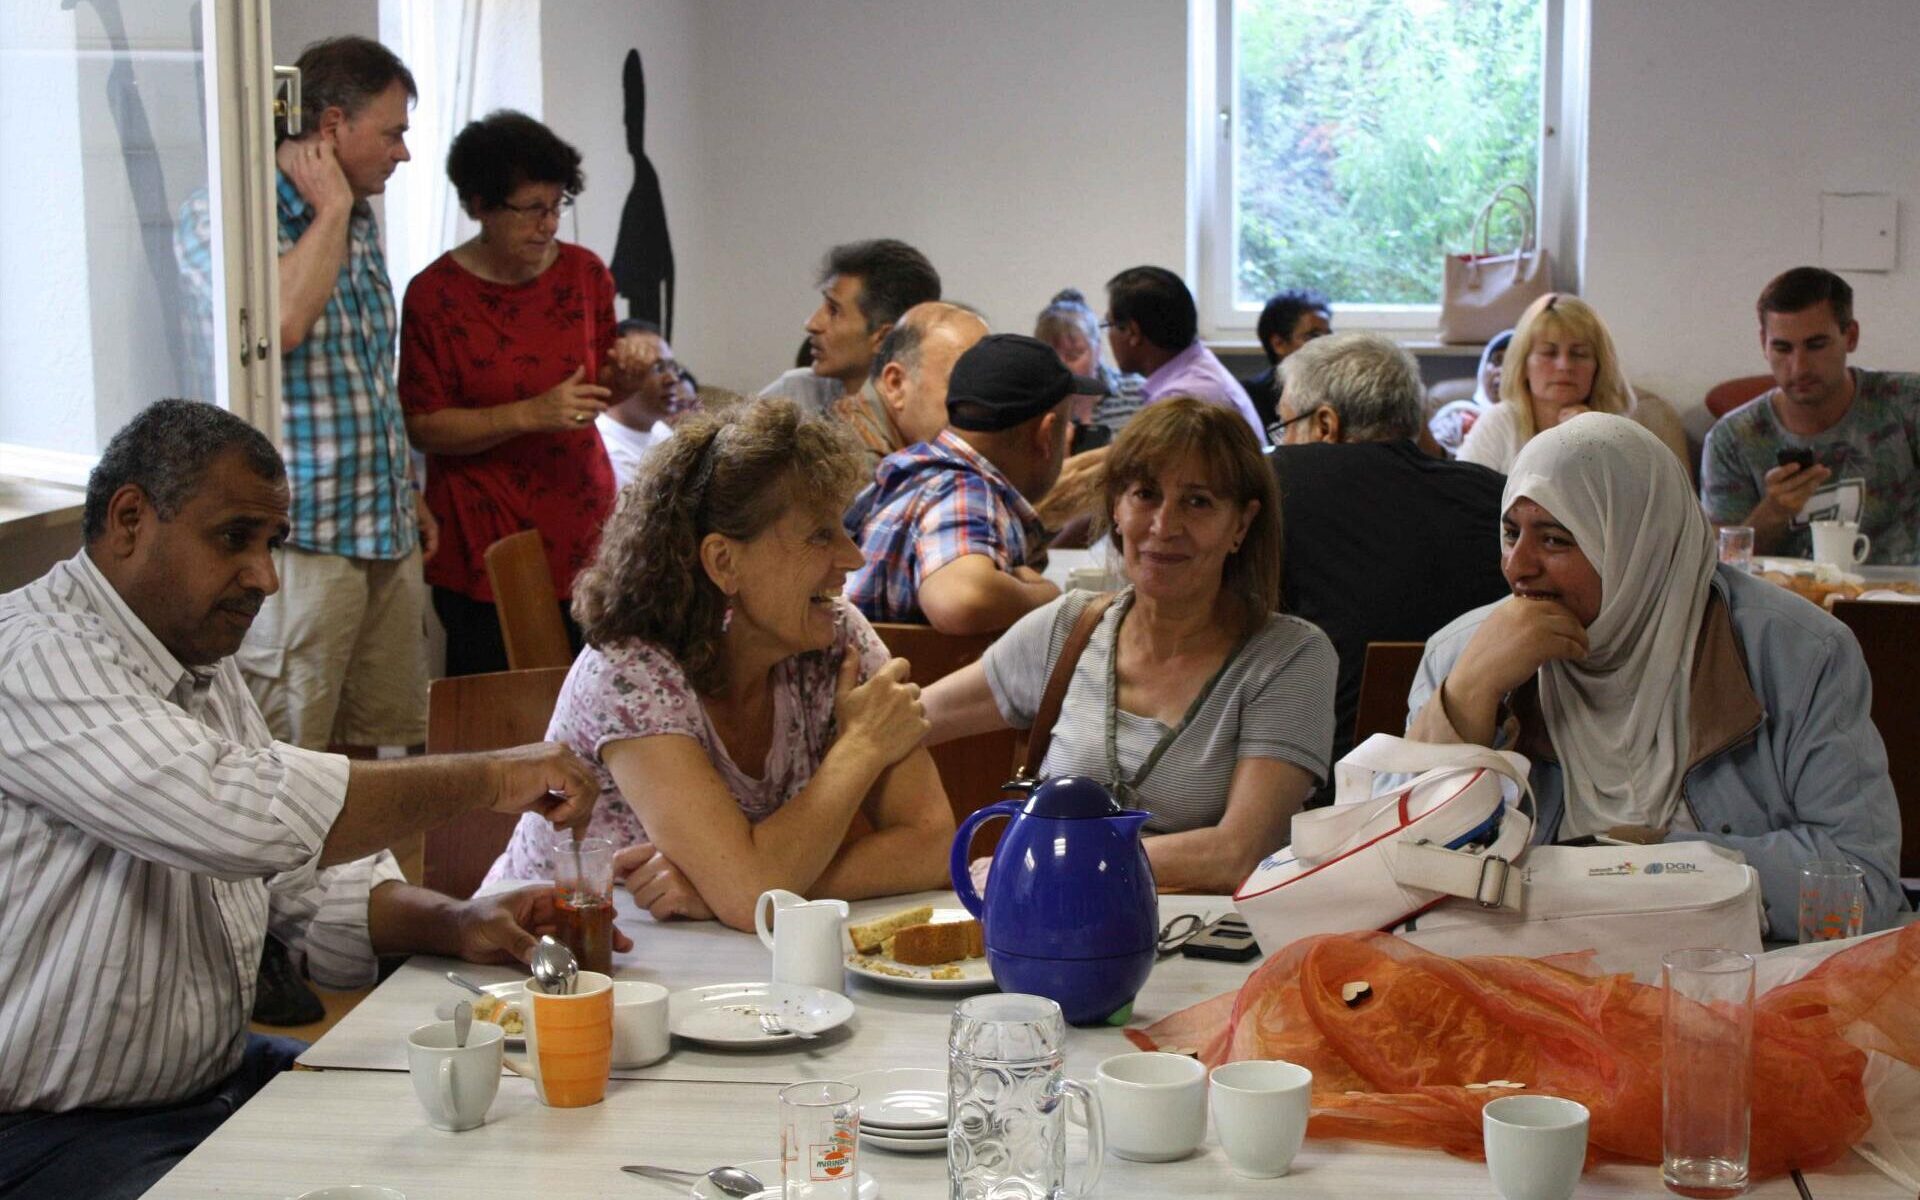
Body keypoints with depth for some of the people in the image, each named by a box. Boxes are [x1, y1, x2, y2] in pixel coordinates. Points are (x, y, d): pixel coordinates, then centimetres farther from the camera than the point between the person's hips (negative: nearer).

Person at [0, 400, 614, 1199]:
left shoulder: (204, 669, 14)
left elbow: (309, 879, 16)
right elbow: (250, 817, -32)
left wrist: (454, 926, -4)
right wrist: (488, 781, -21)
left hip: (221, 1074, 10)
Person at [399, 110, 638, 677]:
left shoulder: (584, 272, 7)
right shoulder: (436, 294, -6)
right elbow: (423, 426, -8)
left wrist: (625, 372, -5)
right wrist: (531, 415, -18)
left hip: (580, 521, 4)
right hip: (486, 542, -3)